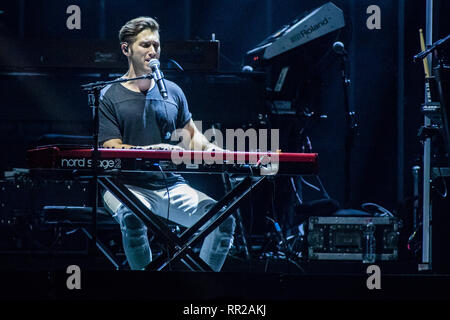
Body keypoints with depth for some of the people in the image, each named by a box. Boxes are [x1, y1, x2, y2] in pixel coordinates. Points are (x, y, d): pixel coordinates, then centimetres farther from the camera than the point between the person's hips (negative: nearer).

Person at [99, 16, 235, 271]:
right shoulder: (109, 97, 0)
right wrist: (154, 151, -24)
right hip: (127, 186, -4)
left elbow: (191, 133, 26)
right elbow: (113, 149, -8)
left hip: (172, 185, 4)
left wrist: (208, 149, 2)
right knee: (132, 219, -39)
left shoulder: (172, 92, 15)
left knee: (223, 220, -19)